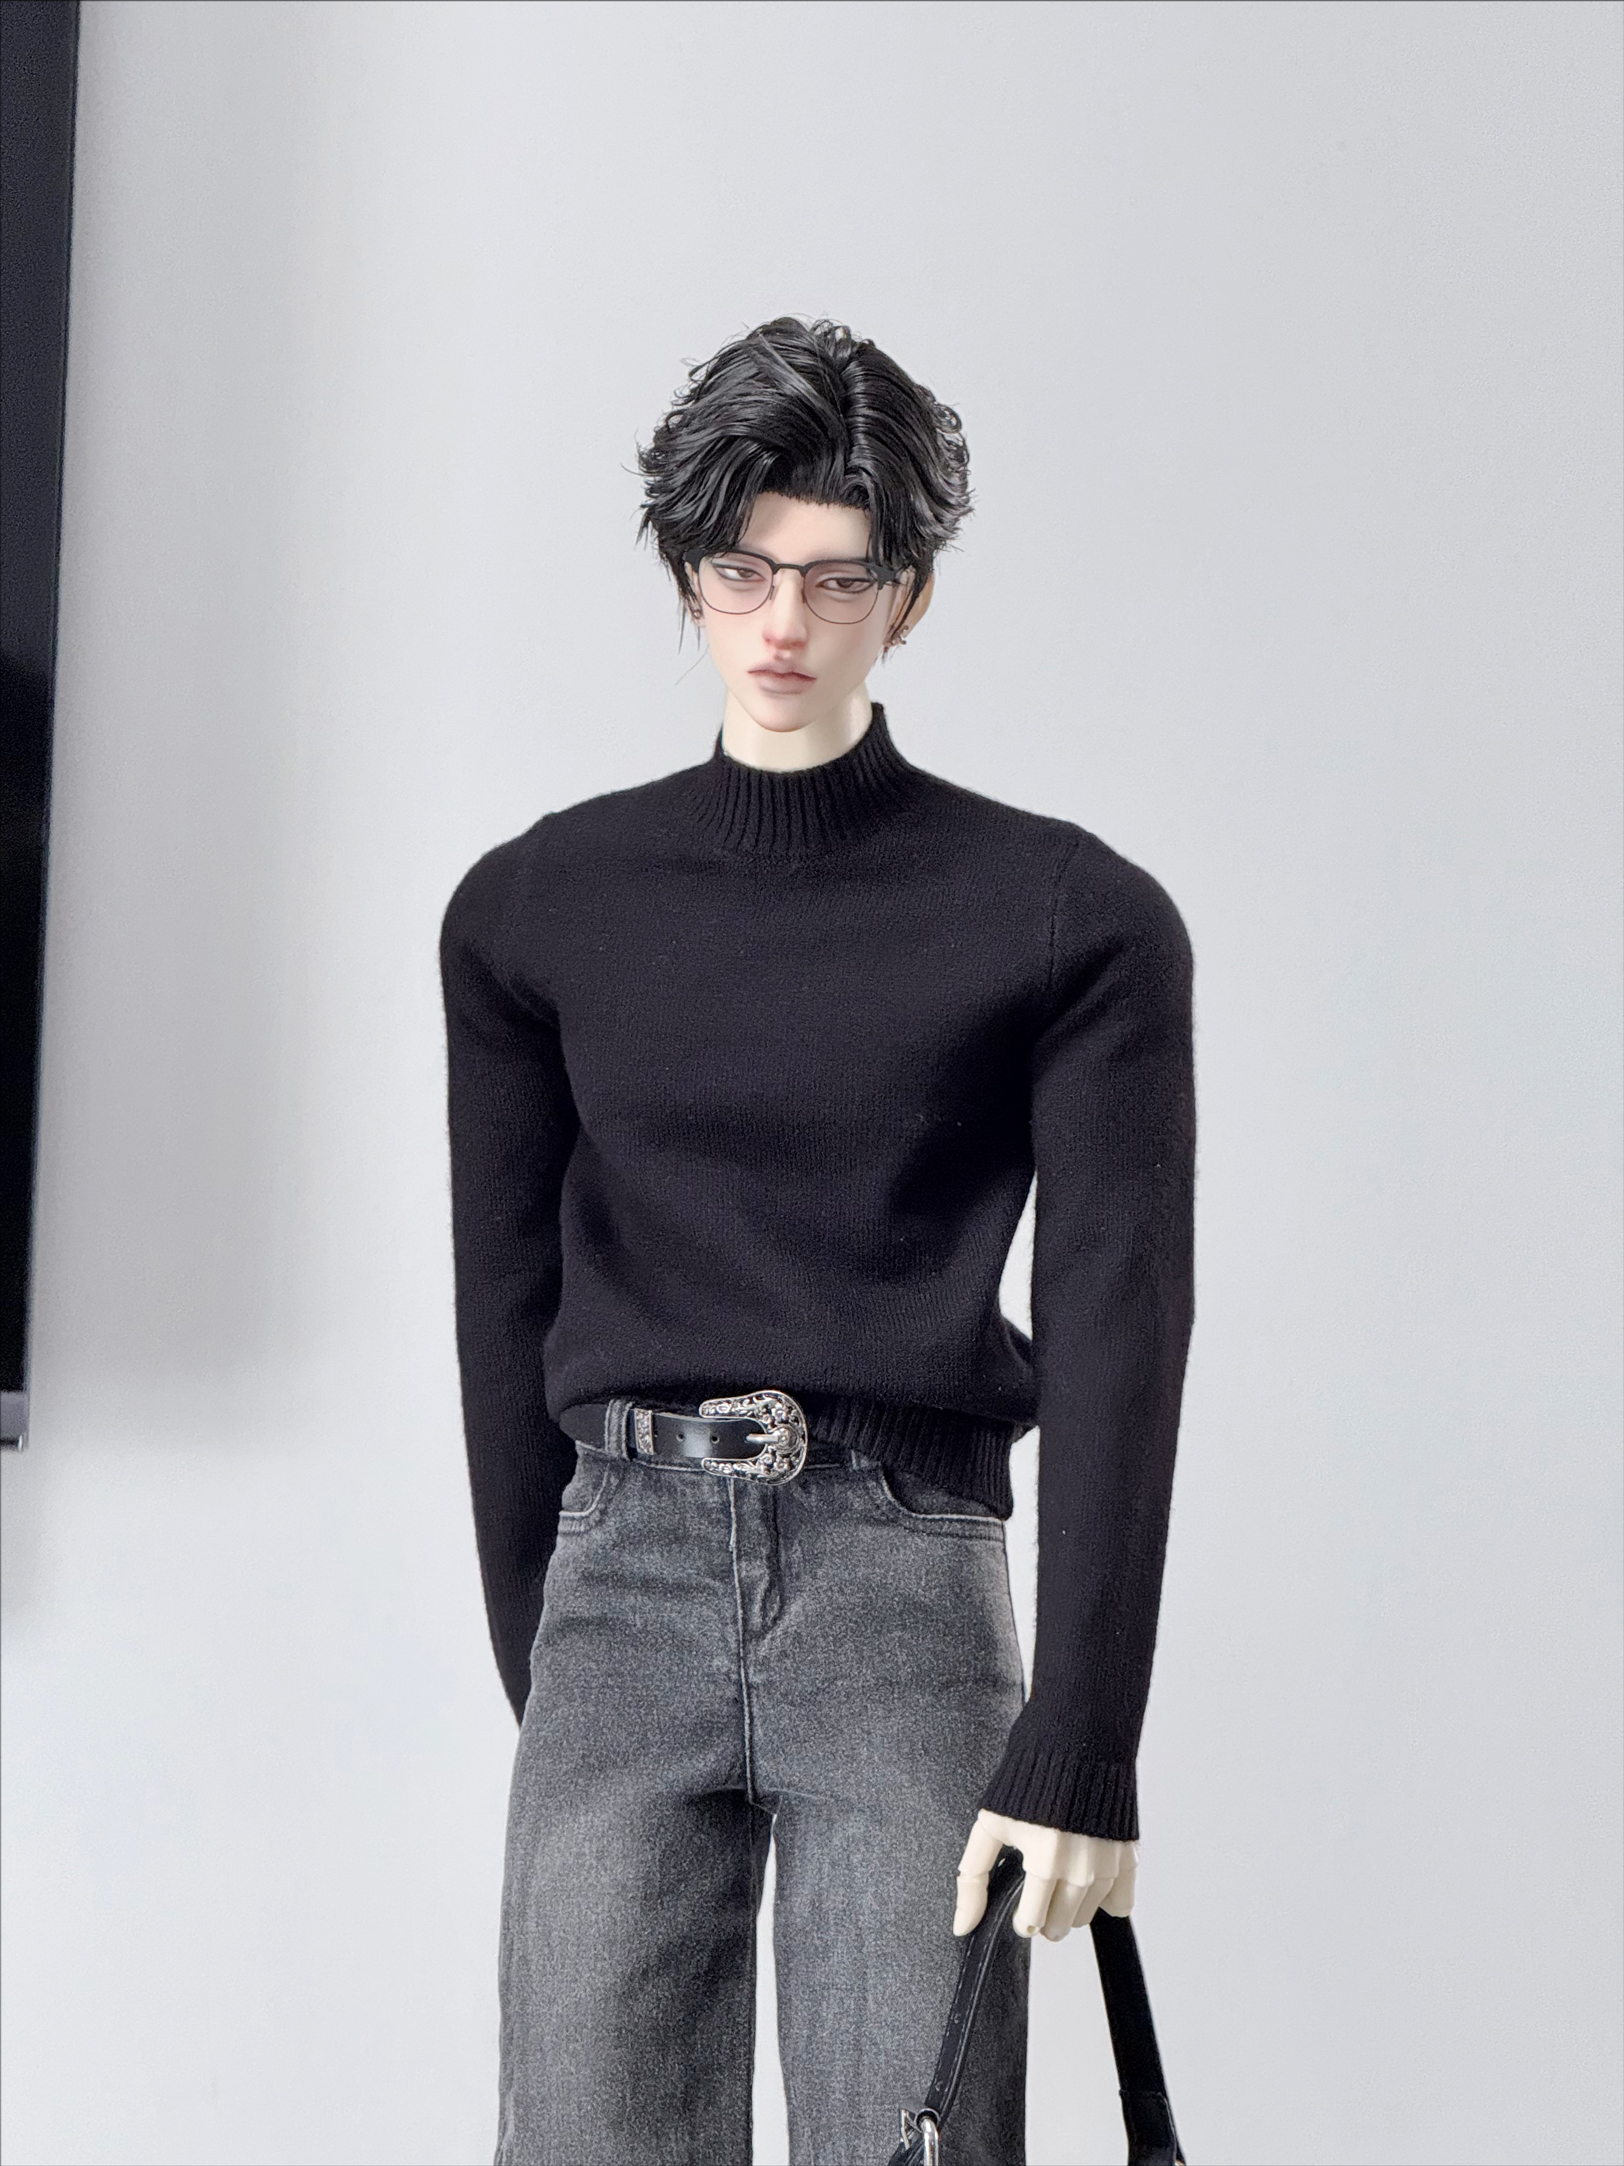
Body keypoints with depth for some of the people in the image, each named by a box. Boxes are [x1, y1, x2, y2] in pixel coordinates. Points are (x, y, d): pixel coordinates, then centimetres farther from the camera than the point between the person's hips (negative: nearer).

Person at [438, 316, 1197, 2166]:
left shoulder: (1072, 923, 0)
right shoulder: (533, 913, 9)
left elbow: (1116, 1334, -5)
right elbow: (508, 1305, 13)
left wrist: (1077, 1756, -11)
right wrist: (538, 1659, 8)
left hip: (909, 1579, -2)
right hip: (621, 1578, 2)